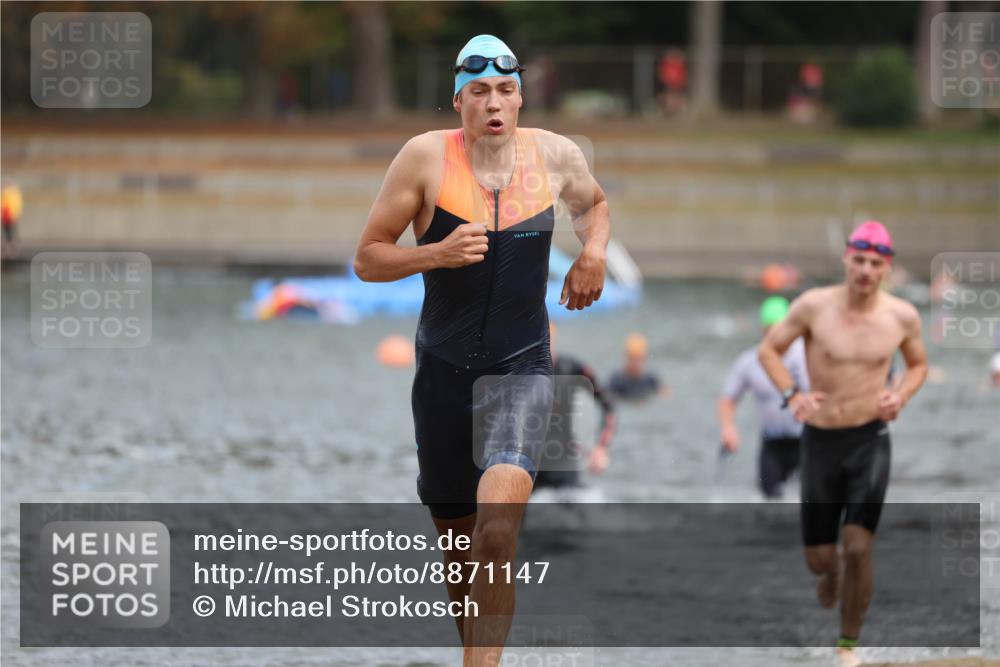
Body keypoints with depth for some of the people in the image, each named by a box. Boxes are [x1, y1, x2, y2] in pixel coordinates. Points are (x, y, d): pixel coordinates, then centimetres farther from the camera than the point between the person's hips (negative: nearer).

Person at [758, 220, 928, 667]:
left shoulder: (902, 316, -5)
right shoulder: (814, 306, -10)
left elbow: (918, 364, 13)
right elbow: (769, 349, 0)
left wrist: (900, 397, -8)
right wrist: (792, 395, -17)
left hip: (870, 441, 0)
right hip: (820, 441, 0)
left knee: (858, 547, -15)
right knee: (818, 558, 7)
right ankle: (831, 571, 48)